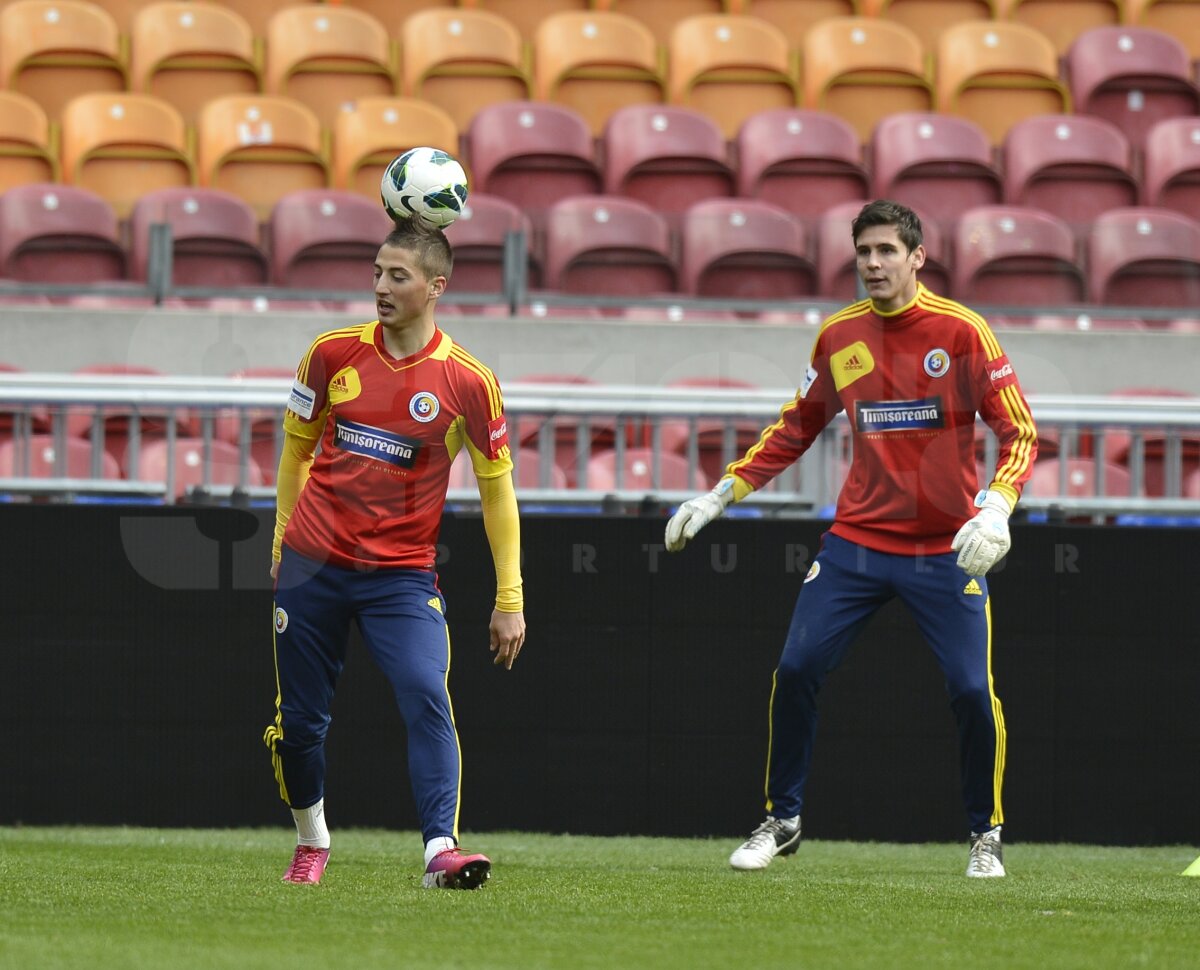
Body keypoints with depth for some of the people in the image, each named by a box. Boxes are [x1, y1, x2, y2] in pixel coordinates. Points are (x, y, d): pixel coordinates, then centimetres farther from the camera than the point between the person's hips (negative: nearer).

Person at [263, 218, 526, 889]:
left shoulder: (467, 381, -6)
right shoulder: (334, 353, 1)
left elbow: (497, 486, 1)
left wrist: (510, 599, -1)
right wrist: (284, 538, 17)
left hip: (402, 574, -2)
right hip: (313, 566, 2)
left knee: (428, 697, -22)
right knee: (299, 719, 6)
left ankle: (442, 850, -27)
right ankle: (312, 841, 30)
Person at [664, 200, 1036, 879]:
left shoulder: (961, 331, -8)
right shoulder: (839, 335, 5)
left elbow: (1020, 432, -9)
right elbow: (797, 427, 17)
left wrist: (996, 509, -25)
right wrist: (721, 496, 12)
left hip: (946, 550, -3)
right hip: (856, 541, 3)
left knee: (972, 690, -9)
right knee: (796, 670, -6)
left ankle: (986, 836, 13)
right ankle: (782, 822, 11)